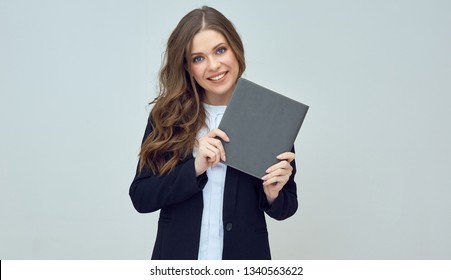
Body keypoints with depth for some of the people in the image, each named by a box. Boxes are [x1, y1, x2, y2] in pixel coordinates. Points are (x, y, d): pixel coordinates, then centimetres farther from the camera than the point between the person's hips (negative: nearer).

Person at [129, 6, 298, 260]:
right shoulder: (167, 116, -6)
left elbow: (286, 207, 1)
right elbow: (141, 197, -8)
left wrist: (273, 195, -20)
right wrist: (195, 168, -21)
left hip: (243, 257, 0)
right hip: (178, 255, 0)